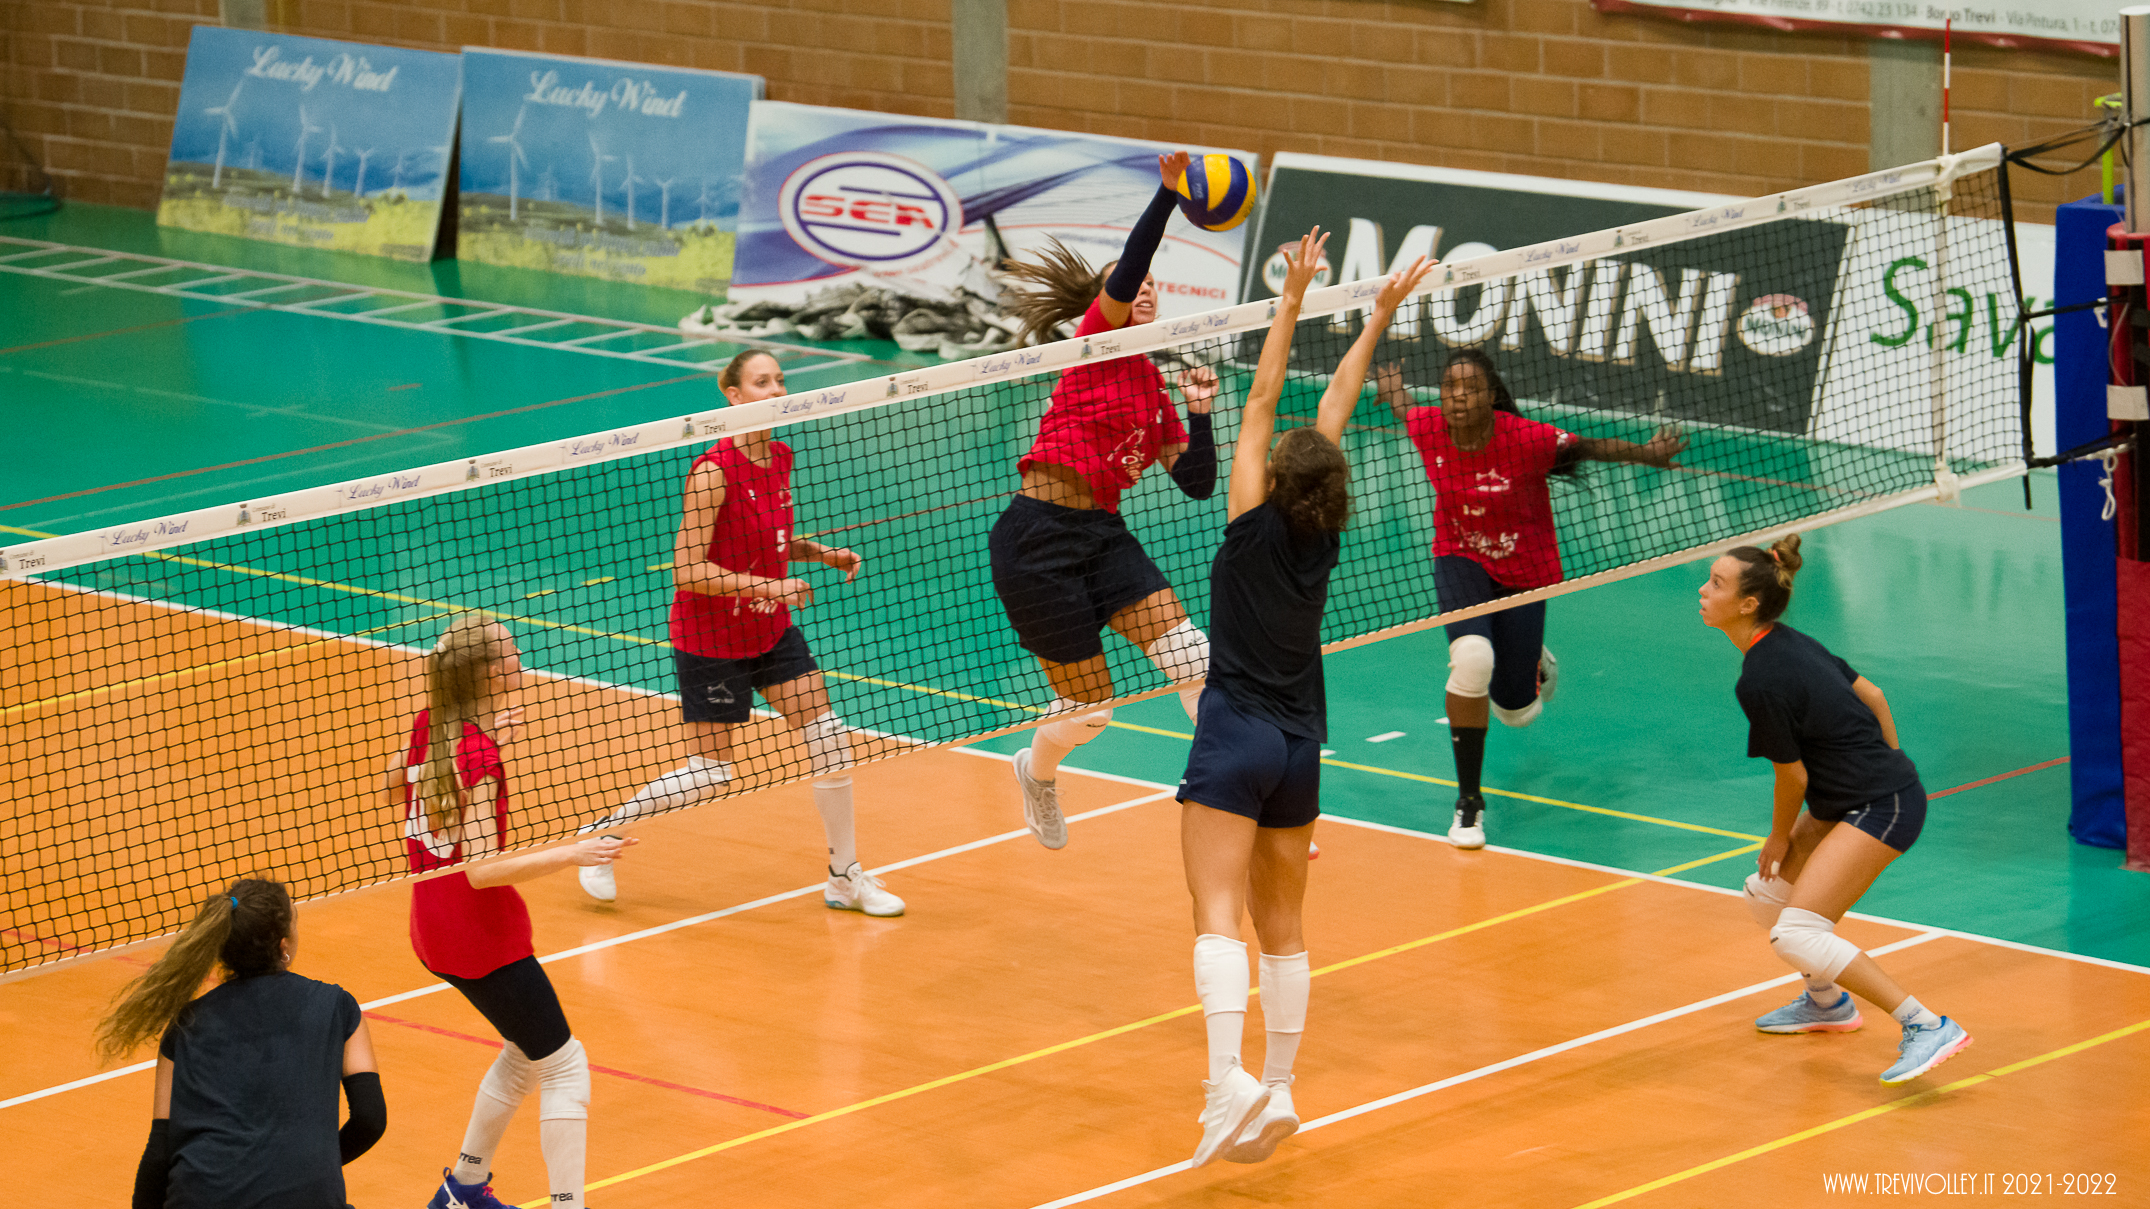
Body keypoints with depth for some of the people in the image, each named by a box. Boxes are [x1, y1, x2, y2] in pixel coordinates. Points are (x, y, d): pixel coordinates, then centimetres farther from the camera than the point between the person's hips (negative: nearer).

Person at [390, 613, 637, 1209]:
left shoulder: (426, 725, 0)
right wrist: (572, 854, -34)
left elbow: (394, 788, 21)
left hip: (433, 927, 9)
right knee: (564, 1065, -3)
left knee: (527, 1050, 25)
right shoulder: (478, 753, -22)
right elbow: (482, 868, -27)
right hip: (482, 932, -9)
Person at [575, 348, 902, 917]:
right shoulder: (714, 470, -23)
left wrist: (823, 553, 1)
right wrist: (765, 585, -31)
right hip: (710, 638, -7)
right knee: (710, 774, -2)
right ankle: (602, 831, 19)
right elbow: (687, 571, -25)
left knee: (828, 737, 0)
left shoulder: (779, 459, 1)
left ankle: (846, 878, 11)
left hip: (770, 630, 7)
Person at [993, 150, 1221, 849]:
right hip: (1038, 539, -7)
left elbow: (1198, 485, 14)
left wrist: (1200, 413, 0)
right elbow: (1126, 270, -25)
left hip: (1102, 535, 7)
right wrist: (1168, 193, -35)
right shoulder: (1098, 337, -4)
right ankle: (1038, 771, 34)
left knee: (1192, 657, -11)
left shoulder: (1155, 385, 15)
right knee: (1089, 706, 1)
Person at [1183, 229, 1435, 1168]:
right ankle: (1277, 1092, 13)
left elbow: (1262, 404, -5)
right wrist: (1376, 322, 19)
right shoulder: (1323, 540, 3)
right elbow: (1333, 416, 13)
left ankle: (1227, 1081, -31)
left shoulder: (1254, 525, -8)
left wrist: (1292, 300, -3)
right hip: (1301, 745, 6)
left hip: (1236, 738, -6)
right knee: (1281, 926, 12)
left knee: (1219, 914, -15)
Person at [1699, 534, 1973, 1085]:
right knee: (1765, 891, 22)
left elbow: (1792, 776, -13)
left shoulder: (1761, 681, -22)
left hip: (1880, 809, -10)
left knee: (1796, 934, -19)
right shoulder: (1791, 643, 6)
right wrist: (1893, 769, 24)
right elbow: (1871, 695, 15)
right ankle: (1827, 1001, 45)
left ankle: (1926, 1027, -20)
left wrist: (1780, 839, 5)